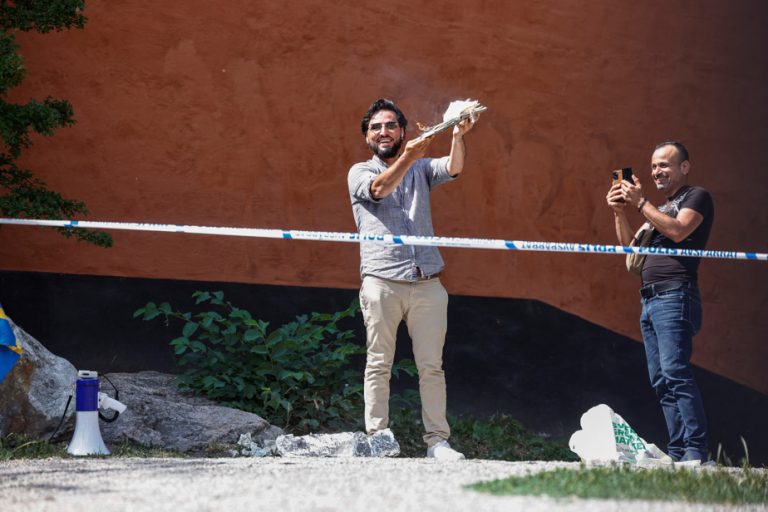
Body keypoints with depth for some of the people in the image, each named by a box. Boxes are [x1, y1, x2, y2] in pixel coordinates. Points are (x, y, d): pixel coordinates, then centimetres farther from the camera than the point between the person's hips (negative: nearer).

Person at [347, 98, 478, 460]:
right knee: (379, 365, 0)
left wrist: (458, 137, -23)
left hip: (427, 282, 3)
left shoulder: (421, 169, 19)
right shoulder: (360, 172, 11)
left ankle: (437, 440, 3)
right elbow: (379, 188, -12)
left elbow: (453, 169, -2)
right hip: (381, 280, -2)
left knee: (432, 366, 1)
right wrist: (407, 157, -30)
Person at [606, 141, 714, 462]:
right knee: (661, 381, 3)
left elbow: (678, 231, -14)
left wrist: (640, 203, -10)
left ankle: (696, 451, -24)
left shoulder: (697, 197, 4)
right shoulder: (660, 208, 27)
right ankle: (677, 454, 1)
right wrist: (620, 213, 8)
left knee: (675, 373, -20)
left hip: (674, 295, -9)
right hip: (649, 300, 9)